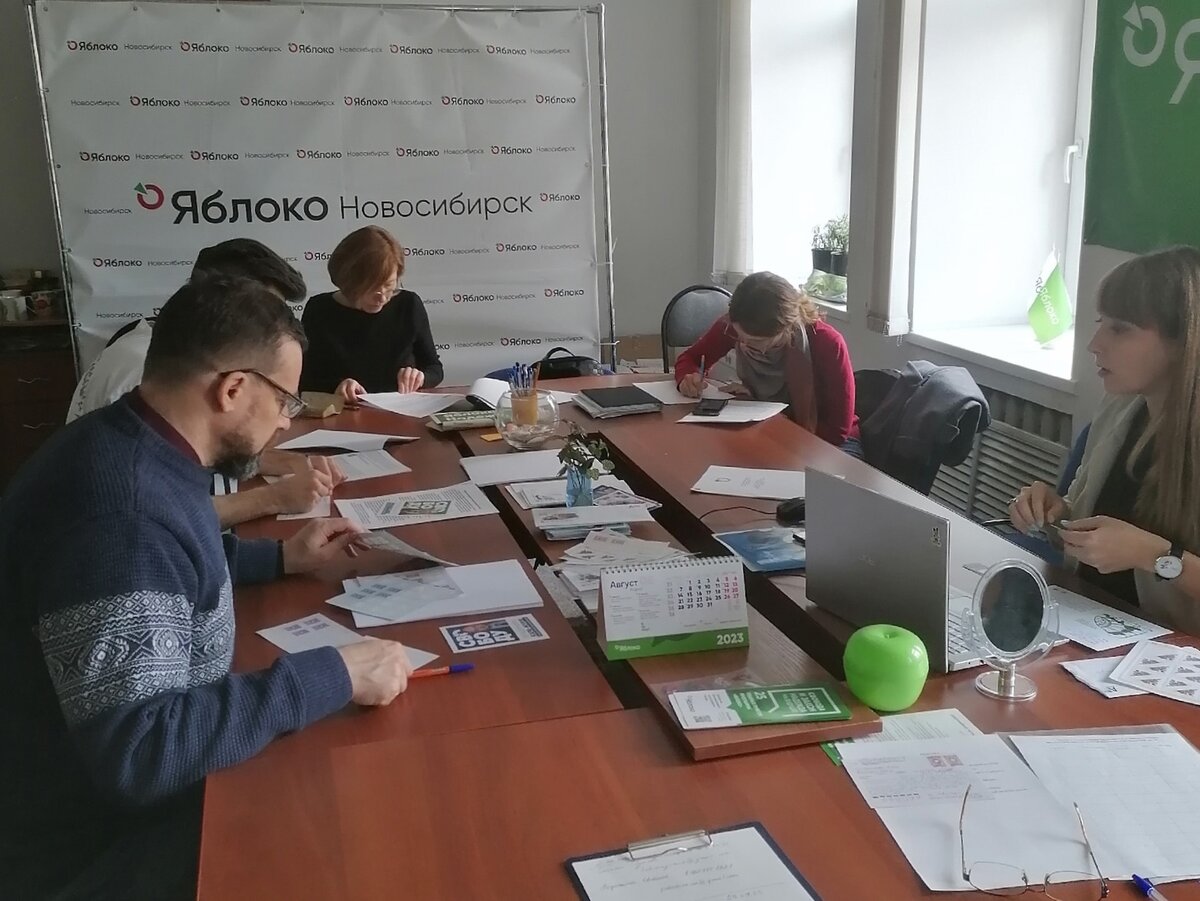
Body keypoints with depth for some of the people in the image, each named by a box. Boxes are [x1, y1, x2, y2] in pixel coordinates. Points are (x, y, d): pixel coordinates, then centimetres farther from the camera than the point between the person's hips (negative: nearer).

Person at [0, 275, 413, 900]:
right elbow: (139, 753, -36)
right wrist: (333, 677, -31)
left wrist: (282, 558, 13)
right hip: (103, 844, -9)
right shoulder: (120, 511, -32)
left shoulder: (135, 450, -1)